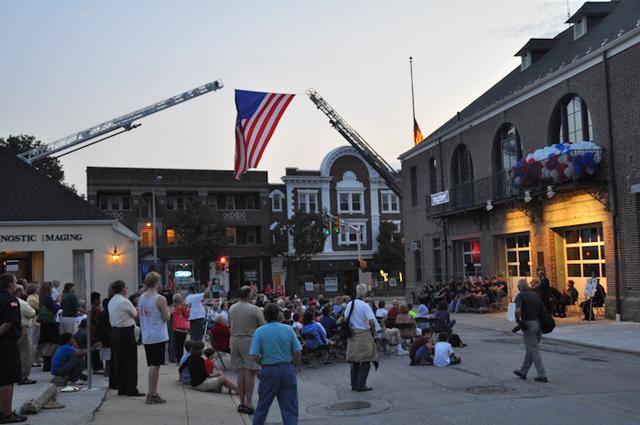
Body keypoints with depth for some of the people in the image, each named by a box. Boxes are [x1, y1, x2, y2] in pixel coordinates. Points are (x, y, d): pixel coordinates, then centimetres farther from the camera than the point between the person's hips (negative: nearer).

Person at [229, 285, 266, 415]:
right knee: (250, 372, -2)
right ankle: (249, 403, -3)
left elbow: (229, 325, 15)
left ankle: (242, 403, 14)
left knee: (240, 372, 10)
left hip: (235, 341, 6)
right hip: (249, 341, -6)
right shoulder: (254, 309, -12)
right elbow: (263, 326, -9)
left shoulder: (231, 309, 6)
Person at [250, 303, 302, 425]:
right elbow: (297, 352, -4)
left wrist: (263, 364, 8)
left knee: (262, 405, 16)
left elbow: (254, 356, -11)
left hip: (269, 371, 0)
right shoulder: (288, 329, -2)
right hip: (287, 370, 0)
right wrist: (294, 368, 11)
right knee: (290, 409, 5)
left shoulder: (259, 331, -5)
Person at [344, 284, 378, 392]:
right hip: (364, 334, -6)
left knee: (354, 361, 15)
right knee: (365, 362, 3)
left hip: (352, 334, 6)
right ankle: (361, 385, 3)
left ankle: (354, 384, 21)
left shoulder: (350, 304, 1)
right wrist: (373, 332, -6)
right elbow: (371, 322, -21)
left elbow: (345, 319, 7)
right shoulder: (365, 306, -16)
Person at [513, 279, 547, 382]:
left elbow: (518, 310, -27)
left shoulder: (520, 296, -9)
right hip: (538, 324, 7)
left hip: (528, 325, -7)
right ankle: (523, 372, 28)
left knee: (534, 351, 1)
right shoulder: (535, 294, 10)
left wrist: (518, 320, -11)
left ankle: (542, 375, 1)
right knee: (530, 349, 17)